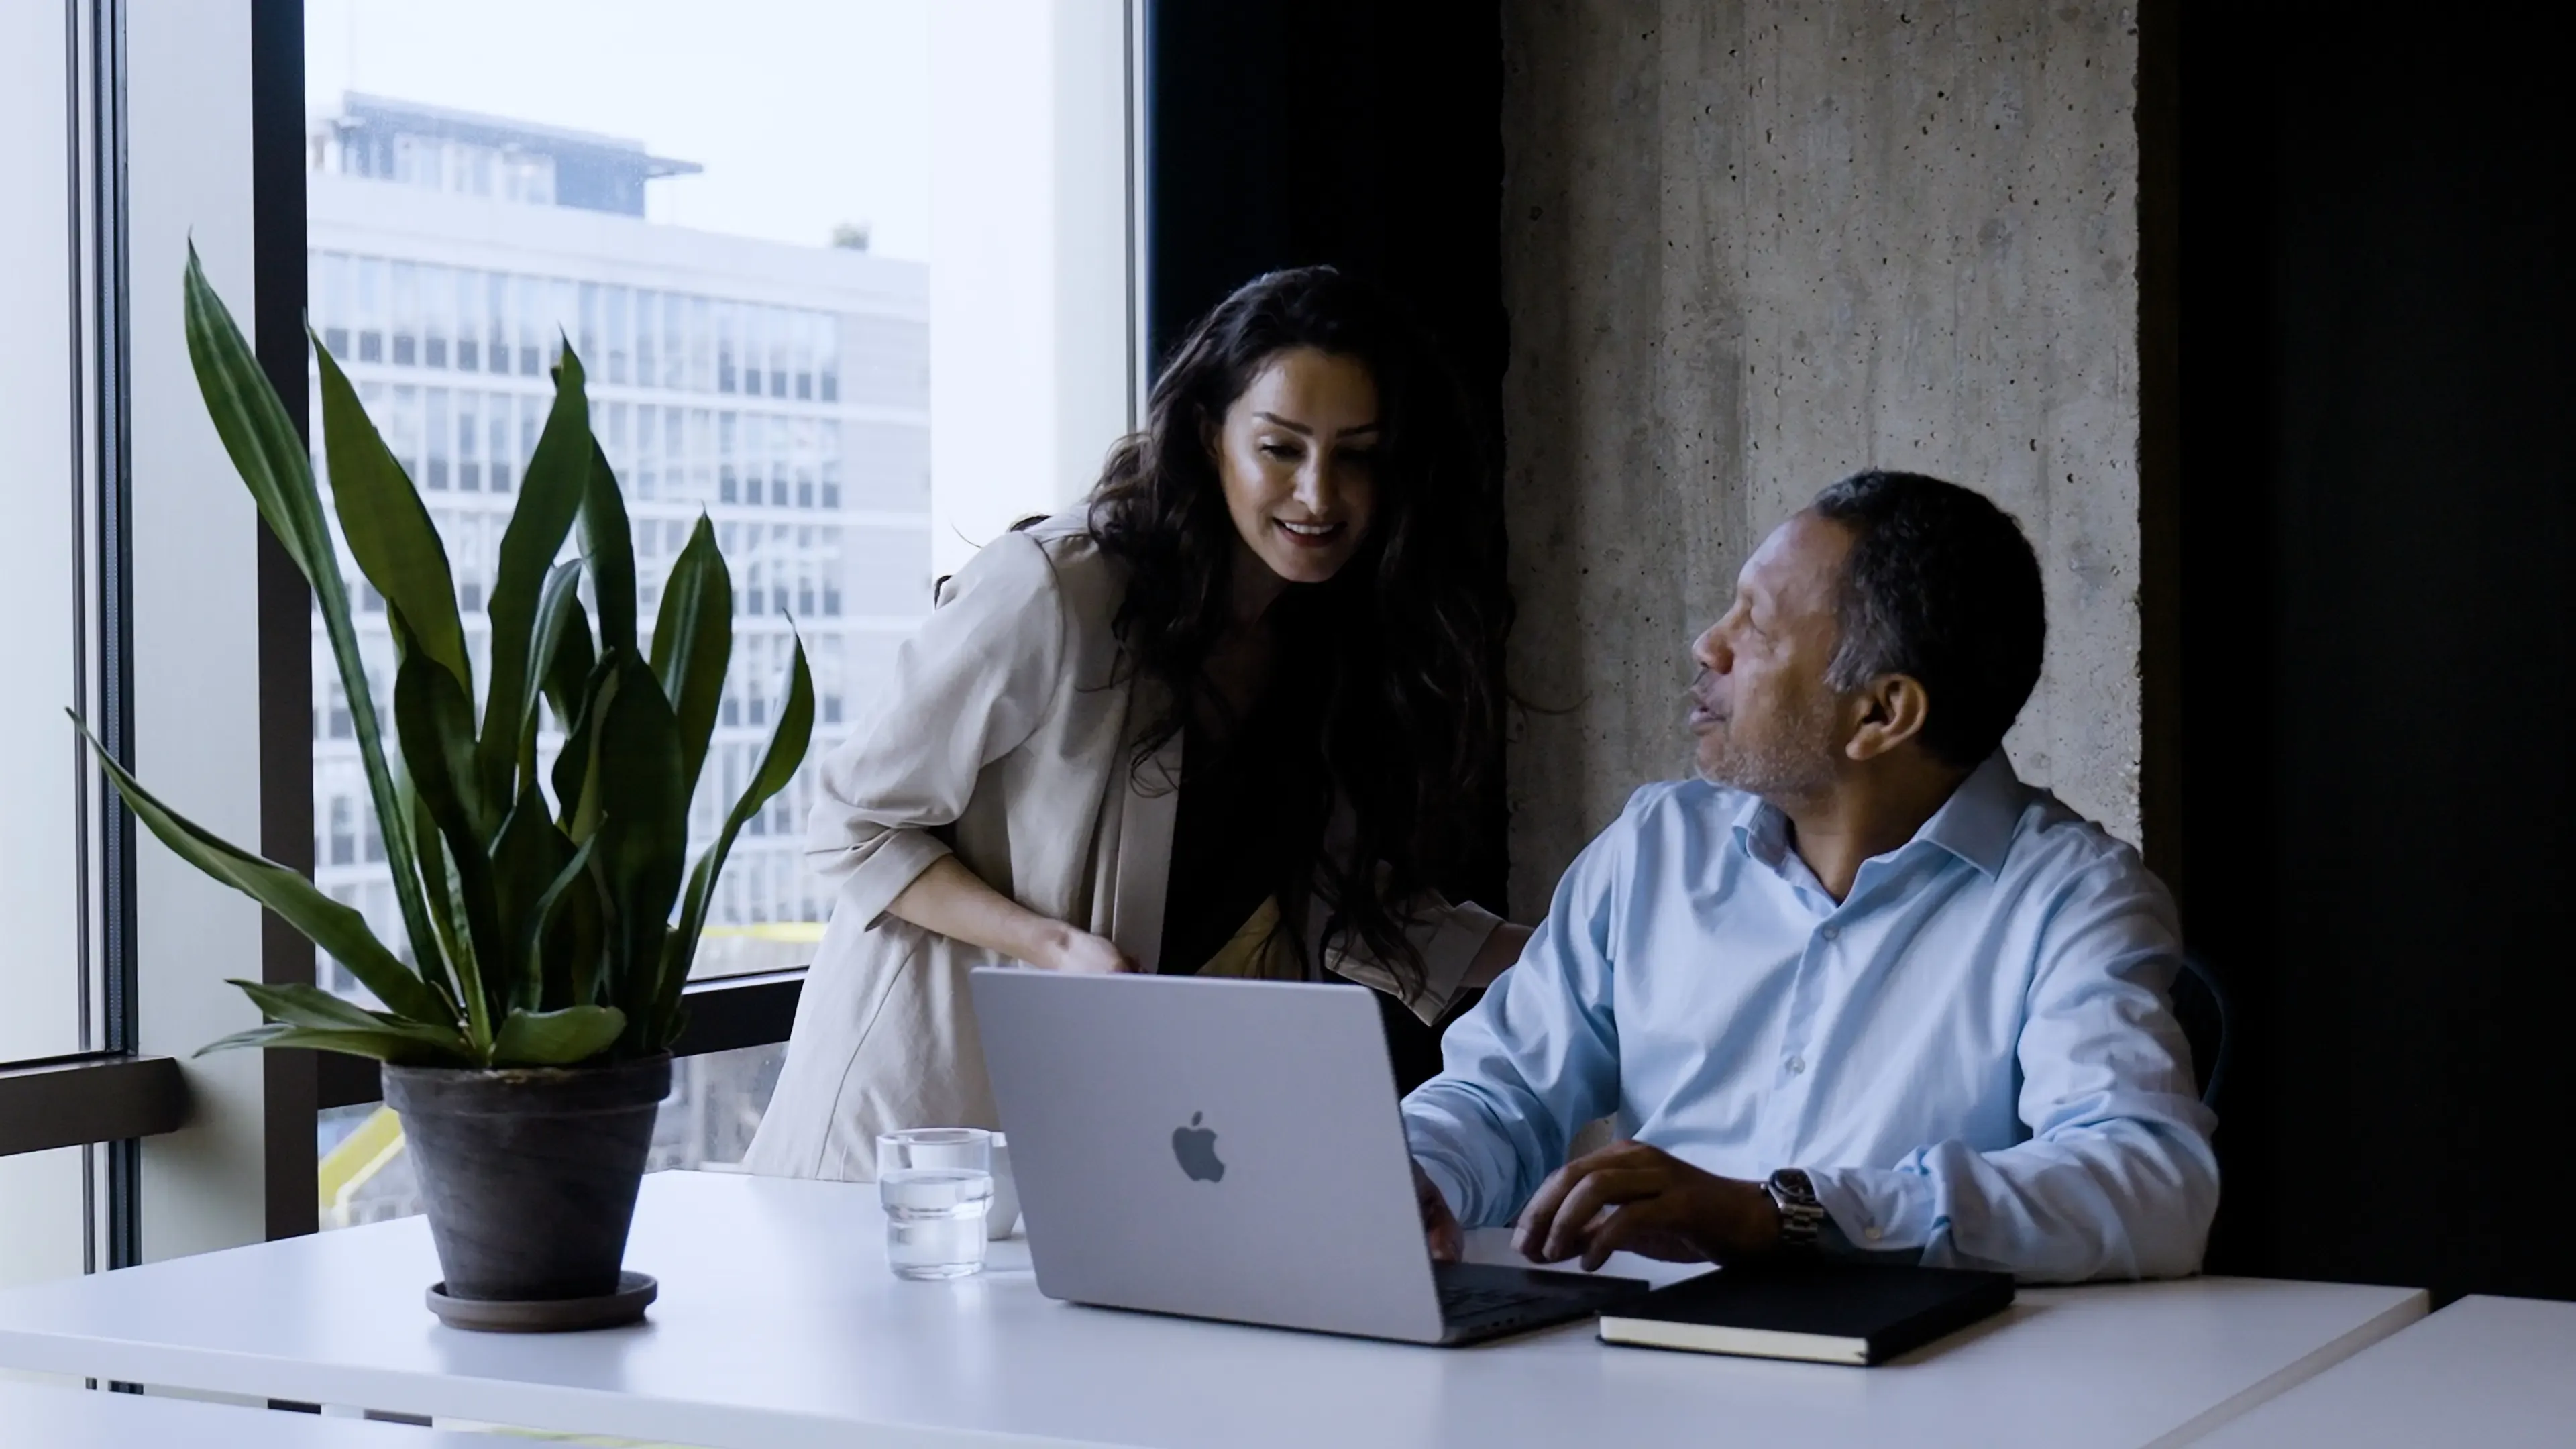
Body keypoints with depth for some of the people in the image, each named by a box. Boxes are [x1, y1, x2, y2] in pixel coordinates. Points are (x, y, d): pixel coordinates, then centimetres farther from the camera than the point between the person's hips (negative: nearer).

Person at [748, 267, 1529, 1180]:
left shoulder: (1340, 652, 2)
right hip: (925, 1104, -5)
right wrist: (1061, 949, -23)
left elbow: (1343, 907, 9)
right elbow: (857, 828, -12)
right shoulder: (1054, 594, -20)